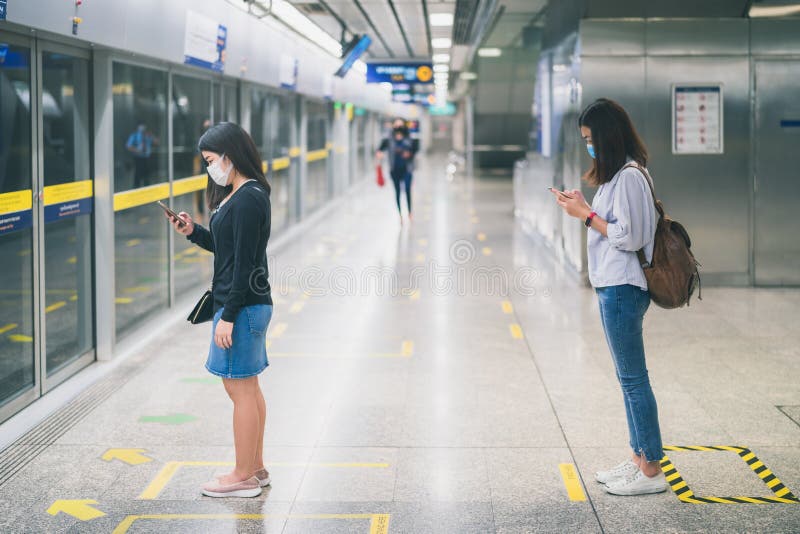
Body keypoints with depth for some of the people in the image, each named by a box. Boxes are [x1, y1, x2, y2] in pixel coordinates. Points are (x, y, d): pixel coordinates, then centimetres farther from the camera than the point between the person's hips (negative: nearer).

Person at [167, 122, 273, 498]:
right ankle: (255, 468, 25)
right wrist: (193, 232, 6)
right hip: (248, 305, 10)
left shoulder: (248, 200, -18)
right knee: (247, 387, 15)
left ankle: (243, 477, 5)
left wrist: (228, 316, -19)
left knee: (240, 389, -3)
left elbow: (244, 263, -20)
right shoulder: (239, 195, 13)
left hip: (243, 305, -10)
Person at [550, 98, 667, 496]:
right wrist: (583, 207, 7)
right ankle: (639, 459, 24)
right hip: (615, 287, 11)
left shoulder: (629, 177, -17)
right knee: (630, 377, 15)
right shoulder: (619, 174, 15)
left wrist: (585, 215, -13)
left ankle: (651, 471, 3)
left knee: (633, 378, -4)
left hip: (622, 290, -11)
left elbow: (628, 237, -20)